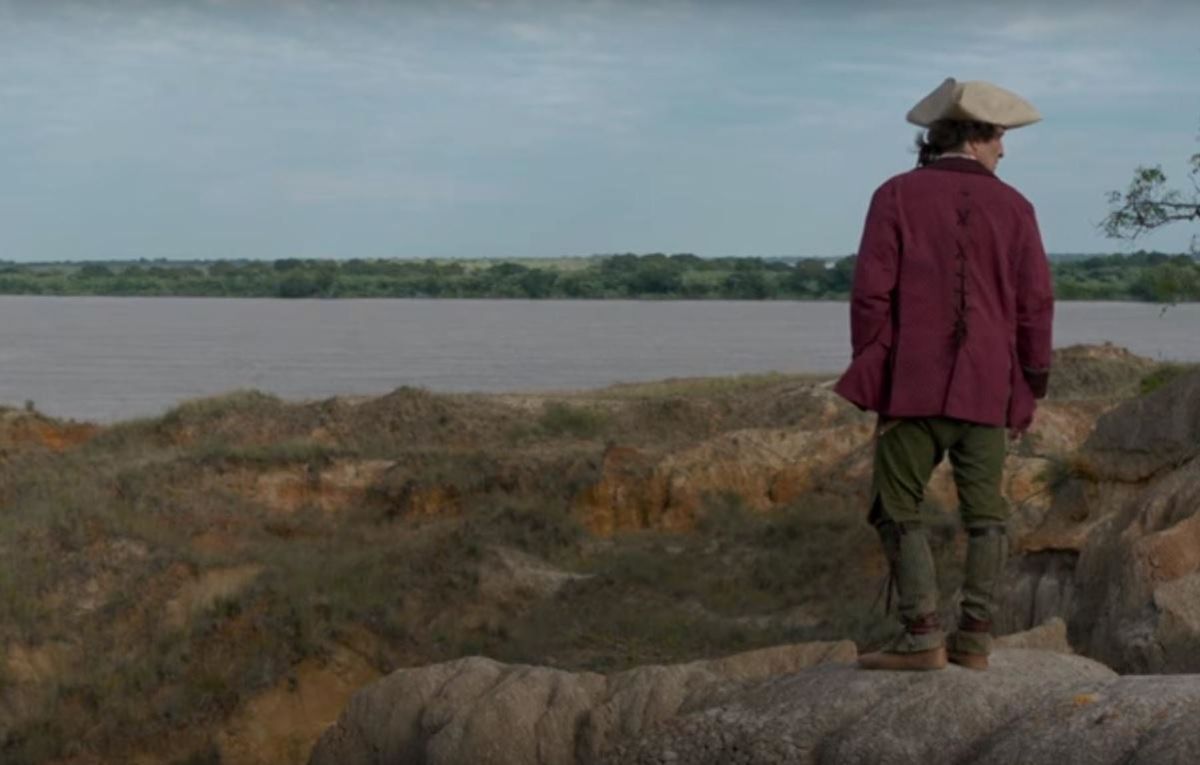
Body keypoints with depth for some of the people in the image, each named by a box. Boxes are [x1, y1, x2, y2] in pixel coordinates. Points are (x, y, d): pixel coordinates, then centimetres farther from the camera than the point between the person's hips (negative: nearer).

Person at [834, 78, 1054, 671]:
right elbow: (1036, 305, 2)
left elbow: (871, 291, -8)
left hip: (913, 382, -2)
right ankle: (975, 637, 9)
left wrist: (871, 373, 1)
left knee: (898, 508, 5)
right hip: (987, 387, 3)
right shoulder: (1013, 207, 2)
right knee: (985, 514, 11)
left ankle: (922, 636, -3)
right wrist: (1030, 389, 12)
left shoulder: (897, 196, -3)